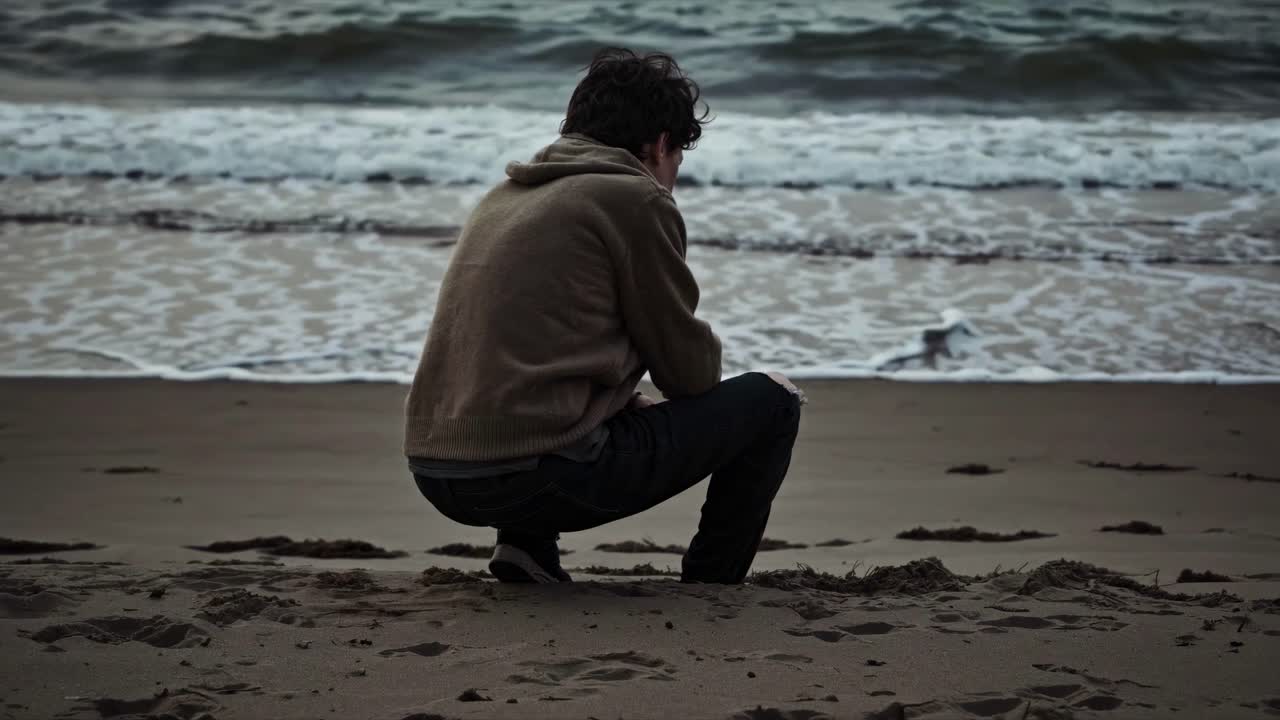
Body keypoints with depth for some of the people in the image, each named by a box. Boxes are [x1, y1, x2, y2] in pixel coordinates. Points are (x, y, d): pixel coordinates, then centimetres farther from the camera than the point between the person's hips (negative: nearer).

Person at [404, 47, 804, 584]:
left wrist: (626, 398, 27)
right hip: (536, 478, -8)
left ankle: (528, 548, 18)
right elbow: (691, 371, 3)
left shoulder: (504, 196, 20)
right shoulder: (636, 199, -2)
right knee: (771, 401, 7)